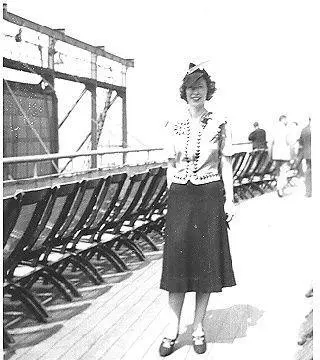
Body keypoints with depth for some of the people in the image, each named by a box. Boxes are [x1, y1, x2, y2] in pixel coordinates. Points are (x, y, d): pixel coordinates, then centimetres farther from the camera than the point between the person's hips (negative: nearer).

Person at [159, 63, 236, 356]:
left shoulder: (219, 125, 1)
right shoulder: (175, 128, 7)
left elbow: (226, 164, 2)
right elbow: (171, 166, 10)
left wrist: (229, 199, -4)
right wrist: (171, 198, 5)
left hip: (210, 196, -1)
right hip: (180, 196, 2)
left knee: (206, 262, 4)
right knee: (177, 261, 0)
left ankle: (198, 329, 17)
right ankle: (172, 329, 11)